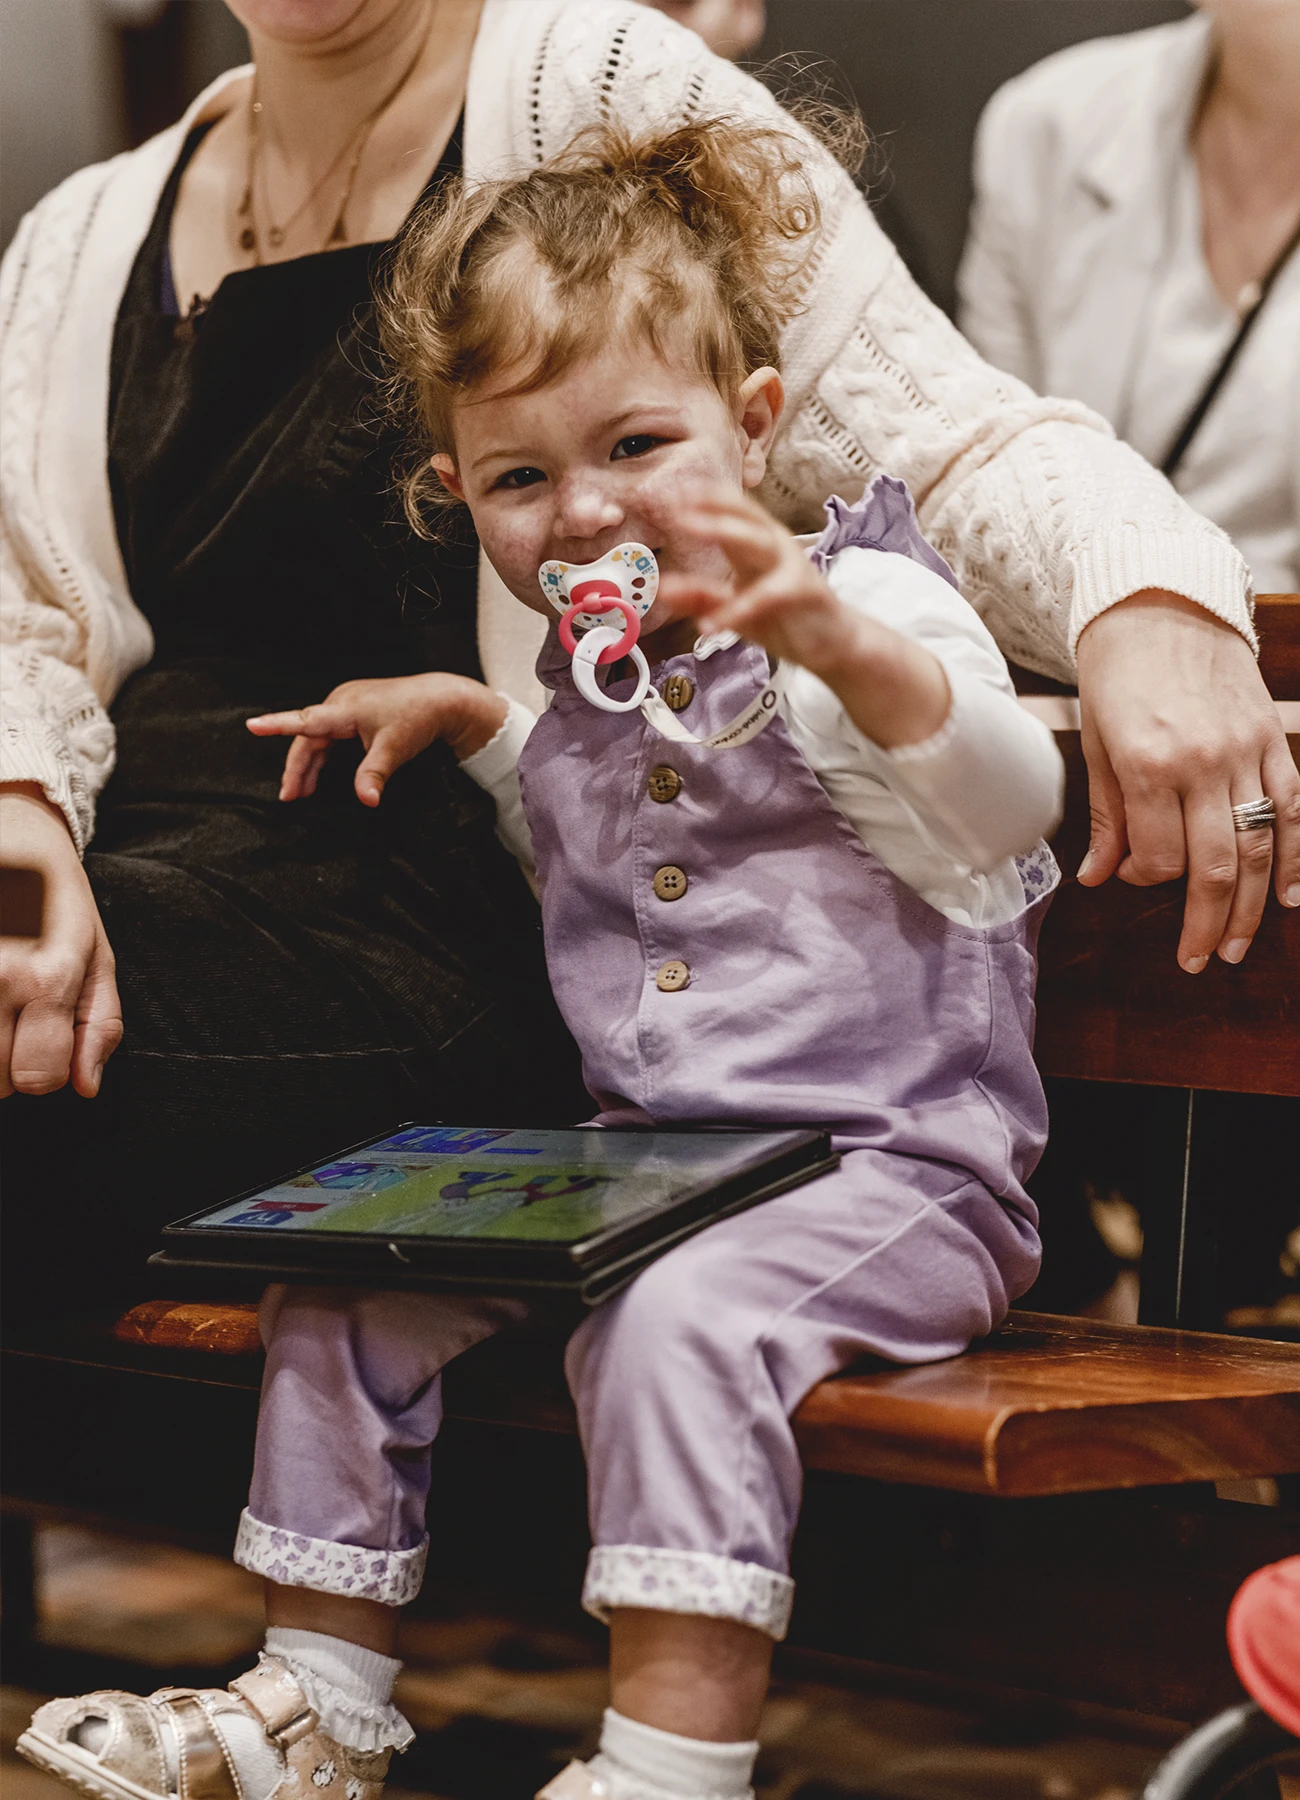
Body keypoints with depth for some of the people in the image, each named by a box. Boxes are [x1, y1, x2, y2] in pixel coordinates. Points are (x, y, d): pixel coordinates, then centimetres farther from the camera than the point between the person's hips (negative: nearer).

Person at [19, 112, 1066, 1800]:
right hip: (631, 1154, 8)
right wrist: (468, 716, 20)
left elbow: (1006, 808, -29)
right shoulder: (594, 674, 14)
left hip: (894, 1166, -8)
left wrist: (846, 648, -46)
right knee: (342, 1280, 0)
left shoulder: (862, 609, -9)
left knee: (681, 1316, -34)